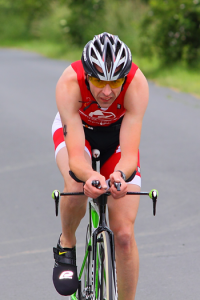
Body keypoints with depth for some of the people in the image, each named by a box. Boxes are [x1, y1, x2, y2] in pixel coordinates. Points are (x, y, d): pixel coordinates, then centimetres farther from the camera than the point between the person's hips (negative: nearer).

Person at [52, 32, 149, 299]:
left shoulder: (137, 83, -37)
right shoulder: (69, 83, -38)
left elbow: (129, 153, -40)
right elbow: (75, 156, -42)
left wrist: (120, 175, -62)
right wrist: (89, 176, -64)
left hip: (117, 132, 1)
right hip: (74, 128, -1)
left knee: (124, 233, -10)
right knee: (76, 187, -35)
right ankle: (66, 245, -4)